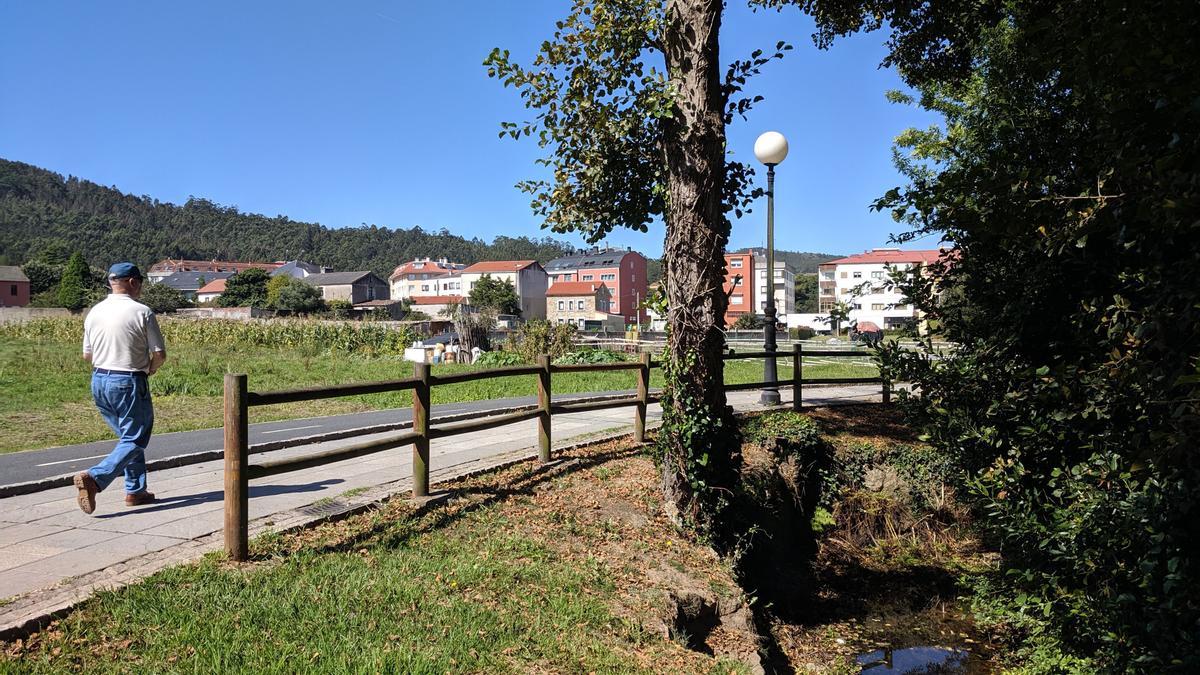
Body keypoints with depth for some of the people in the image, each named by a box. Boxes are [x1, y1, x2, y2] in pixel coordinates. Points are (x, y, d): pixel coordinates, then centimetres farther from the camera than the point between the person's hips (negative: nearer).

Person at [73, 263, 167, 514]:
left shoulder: (94, 313, 7)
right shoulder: (142, 312, -11)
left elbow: (87, 355, 13)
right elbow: (160, 354, -10)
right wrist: (149, 370, 9)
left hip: (99, 381, 7)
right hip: (128, 383, -7)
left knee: (127, 435, 17)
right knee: (133, 441, 0)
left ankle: (135, 490, 20)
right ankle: (94, 477, -19)